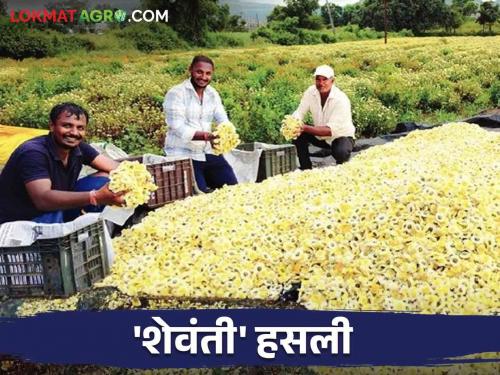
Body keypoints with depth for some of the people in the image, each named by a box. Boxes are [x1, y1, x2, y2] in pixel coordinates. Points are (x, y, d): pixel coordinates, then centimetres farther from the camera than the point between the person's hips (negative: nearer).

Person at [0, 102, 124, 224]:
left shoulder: (79, 148, -6)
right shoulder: (33, 153, -27)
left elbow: (113, 167, -5)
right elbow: (43, 199, -41)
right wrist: (95, 197, -52)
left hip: (57, 210, 7)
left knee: (103, 179, -6)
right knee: (55, 216, -38)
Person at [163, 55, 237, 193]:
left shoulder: (213, 94, 8)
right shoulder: (176, 93, -12)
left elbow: (223, 121, -1)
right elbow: (179, 129, -21)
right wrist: (206, 136, -36)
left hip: (207, 153, 6)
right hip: (183, 155, -6)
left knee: (232, 186, 6)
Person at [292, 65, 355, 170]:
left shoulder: (341, 100, -27)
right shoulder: (311, 92, -11)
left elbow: (331, 130, -34)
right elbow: (299, 112, -14)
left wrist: (305, 128, -46)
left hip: (341, 137, -5)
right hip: (320, 136, 5)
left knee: (341, 152, -37)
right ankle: (306, 169, -3)